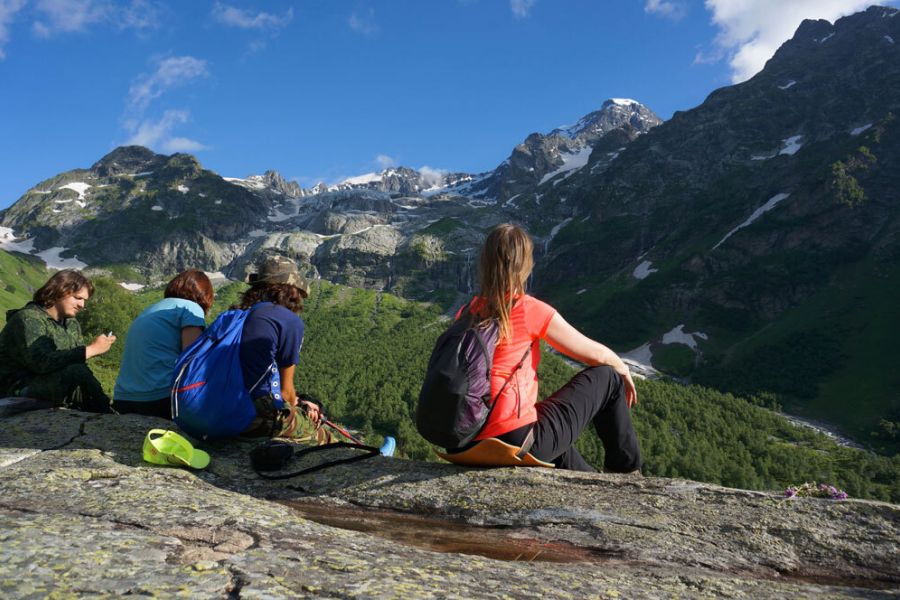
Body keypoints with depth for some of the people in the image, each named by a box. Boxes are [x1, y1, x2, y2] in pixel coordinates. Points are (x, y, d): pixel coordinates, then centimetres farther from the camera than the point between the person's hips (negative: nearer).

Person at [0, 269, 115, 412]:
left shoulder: (72, 324, 14)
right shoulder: (28, 319, -13)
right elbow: (42, 362, -28)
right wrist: (91, 350, -28)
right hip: (20, 388, -8)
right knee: (77, 372, -28)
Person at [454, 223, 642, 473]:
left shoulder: (465, 314, 4)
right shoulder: (531, 310, -11)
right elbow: (596, 354, 1)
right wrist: (625, 372, 23)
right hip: (519, 445, -6)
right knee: (607, 377, 12)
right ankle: (625, 471, 30)